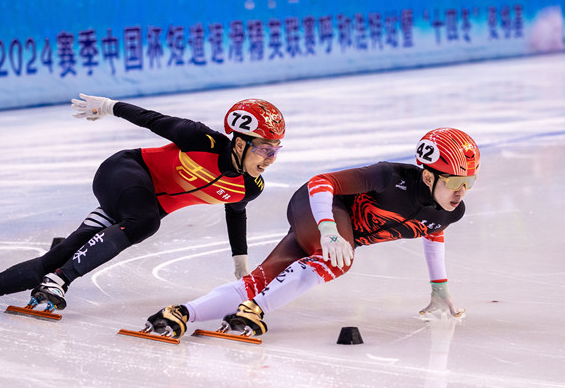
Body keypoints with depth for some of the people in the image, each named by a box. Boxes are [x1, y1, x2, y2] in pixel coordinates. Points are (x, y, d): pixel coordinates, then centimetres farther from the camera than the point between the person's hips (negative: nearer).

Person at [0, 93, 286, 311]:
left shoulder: (251, 188, -7)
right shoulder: (204, 141, -25)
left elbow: (235, 213, 16)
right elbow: (153, 120, -12)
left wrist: (241, 261, 23)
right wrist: (109, 106, -2)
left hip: (153, 203, 6)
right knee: (144, 222, -38)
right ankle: (58, 280, -37)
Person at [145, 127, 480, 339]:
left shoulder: (451, 212, -10)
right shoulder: (394, 179, -31)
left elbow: (434, 234, 17)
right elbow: (321, 183, -31)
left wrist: (440, 288, 21)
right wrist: (329, 231, -46)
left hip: (345, 232, 6)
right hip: (314, 208, -6)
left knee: (263, 282, -13)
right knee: (339, 259, -38)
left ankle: (186, 313, -25)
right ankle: (254, 308, -40)